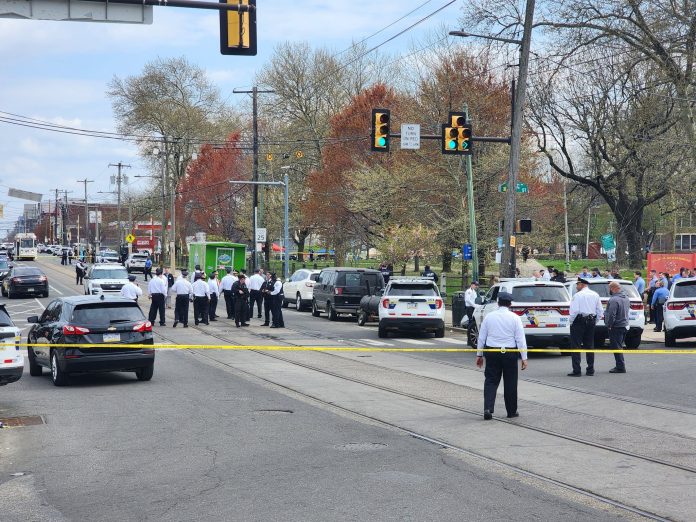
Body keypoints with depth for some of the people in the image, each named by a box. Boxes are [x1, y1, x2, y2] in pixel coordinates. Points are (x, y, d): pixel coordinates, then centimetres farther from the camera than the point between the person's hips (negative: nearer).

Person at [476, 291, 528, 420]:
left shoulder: (489, 317, 1)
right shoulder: (515, 318, -4)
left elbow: (481, 337, 5)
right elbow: (520, 339, -6)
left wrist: (479, 355, 14)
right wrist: (524, 358, -3)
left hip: (492, 352, 1)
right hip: (510, 353, -1)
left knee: (491, 381, 5)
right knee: (510, 383, 10)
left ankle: (488, 408, -11)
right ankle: (511, 411, 19)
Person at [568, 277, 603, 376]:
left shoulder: (578, 295, -11)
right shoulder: (595, 295, 9)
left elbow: (574, 311, -17)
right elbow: (600, 311, 9)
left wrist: (571, 322, -5)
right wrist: (594, 322, 15)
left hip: (579, 322, -6)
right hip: (591, 322, 6)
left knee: (576, 346, -3)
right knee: (589, 346, 13)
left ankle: (576, 370, -8)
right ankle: (590, 370, 14)